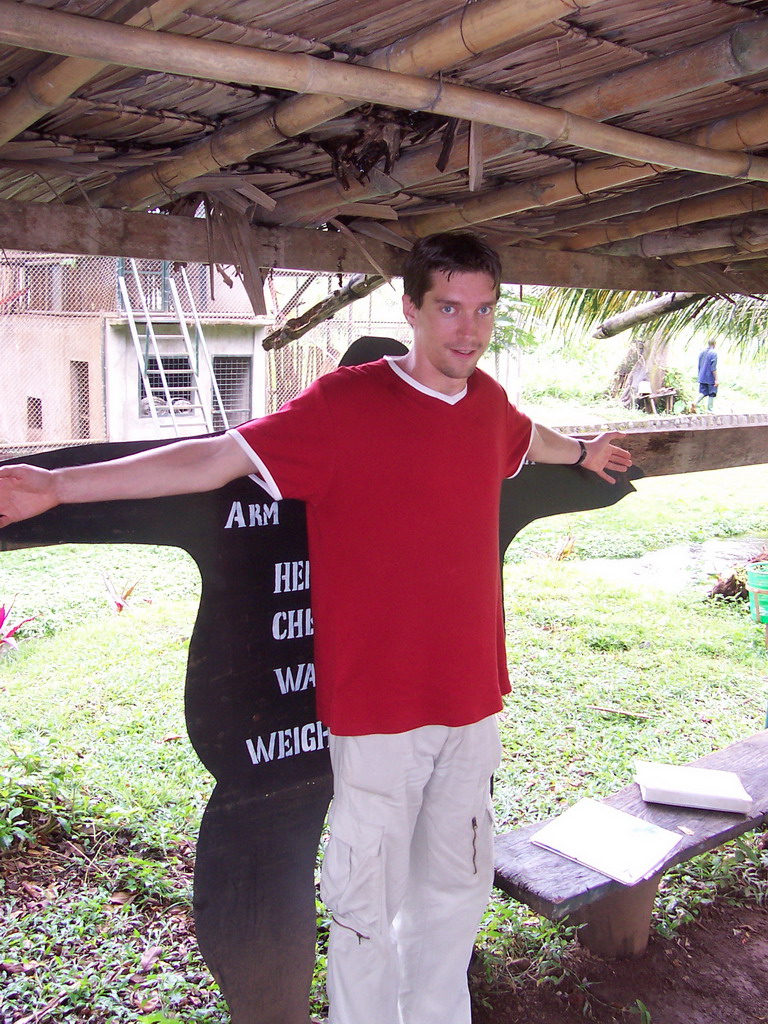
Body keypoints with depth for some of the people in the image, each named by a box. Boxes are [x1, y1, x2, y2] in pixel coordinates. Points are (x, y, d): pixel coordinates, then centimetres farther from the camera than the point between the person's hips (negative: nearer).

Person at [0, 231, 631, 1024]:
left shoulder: (488, 402, 5)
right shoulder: (344, 403, -13)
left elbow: (526, 437, 29)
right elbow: (216, 457, -17)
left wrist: (583, 452, 50)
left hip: (470, 699, 6)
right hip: (378, 705, -6)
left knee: (456, 884, 20)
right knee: (369, 898, 7)